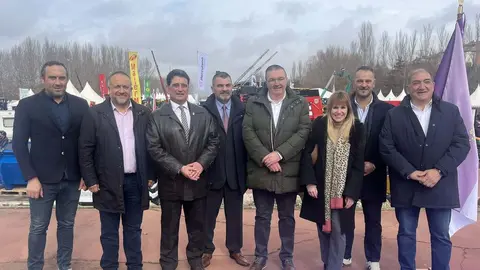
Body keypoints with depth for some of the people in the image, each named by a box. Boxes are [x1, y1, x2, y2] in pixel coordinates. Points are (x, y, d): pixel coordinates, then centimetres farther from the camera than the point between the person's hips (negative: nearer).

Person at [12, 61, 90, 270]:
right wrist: (31, 178, -12)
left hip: (72, 178, 3)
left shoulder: (80, 105, 2)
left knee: (67, 224, 15)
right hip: (42, 179, -2)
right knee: (38, 227, 9)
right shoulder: (27, 105, -4)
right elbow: (19, 144, -6)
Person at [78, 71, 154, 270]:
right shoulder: (95, 114, -4)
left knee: (133, 229, 15)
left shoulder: (144, 113, 4)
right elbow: (85, 150, -4)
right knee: (109, 232, 11)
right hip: (108, 183, -2)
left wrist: (150, 175, 3)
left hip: (136, 181, 2)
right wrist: (91, 181, -7)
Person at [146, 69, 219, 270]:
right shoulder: (157, 116, -4)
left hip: (198, 181, 3)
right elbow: (154, 149, -10)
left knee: (197, 225, 16)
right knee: (169, 227, 12)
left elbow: (213, 141, 3)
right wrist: (180, 168, -17)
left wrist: (201, 163, -13)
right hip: (170, 182, -2)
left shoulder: (203, 114, 5)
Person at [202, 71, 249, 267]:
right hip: (212, 172, -2)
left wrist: (247, 170, -3)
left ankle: (235, 250, 33)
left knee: (235, 214, 16)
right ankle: (207, 250, 31)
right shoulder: (204, 110, -7)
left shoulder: (242, 110, 1)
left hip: (235, 173, 3)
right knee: (208, 215, 13)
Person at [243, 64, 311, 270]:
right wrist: (264, 158, -15)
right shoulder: (253, 103, 3)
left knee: (287, 217, 13)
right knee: (262, 216, 12)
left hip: (288, 172, 0)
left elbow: (303, 132, -6)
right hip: (260, 171, 0)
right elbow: (248, 133, -4)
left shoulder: (300, 104, 3)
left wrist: (279, 154, -16)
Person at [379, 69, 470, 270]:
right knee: (406, 234, 11)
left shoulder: (450, 111, 3)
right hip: (405, 186, 0)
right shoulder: (394, 115, 1)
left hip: (440, 185, 1)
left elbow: (462, 144, -3)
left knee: (441, 236, 11)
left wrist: (439, 171, -15)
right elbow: (386, 147, -5)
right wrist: (409, 172, -15)